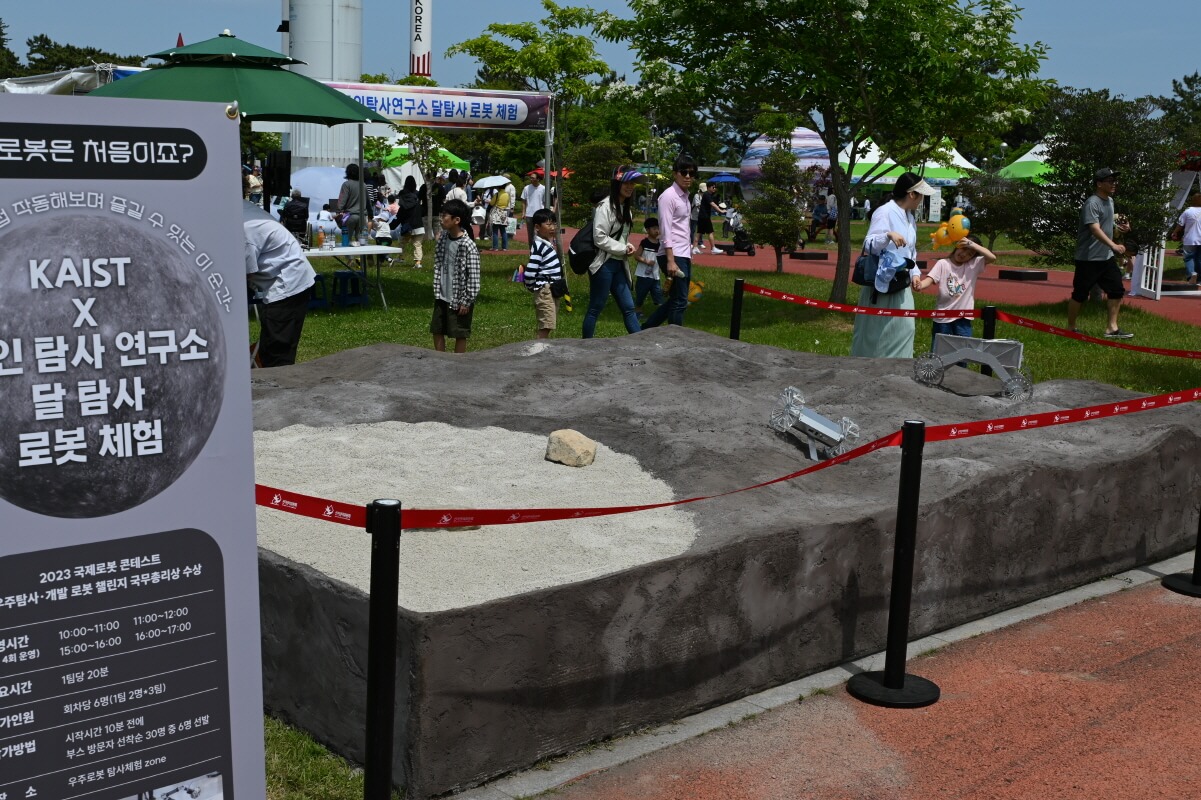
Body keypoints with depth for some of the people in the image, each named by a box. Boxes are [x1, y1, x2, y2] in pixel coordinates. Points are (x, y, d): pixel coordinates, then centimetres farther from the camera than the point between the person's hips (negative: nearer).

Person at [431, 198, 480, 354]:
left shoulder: (468, 246, -21)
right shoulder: (443, 237, 1)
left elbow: (474, 277, -18)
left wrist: (466, 302, -16)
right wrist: (437, 290, 11)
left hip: (459, 299, -7)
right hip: (442, 297, 7)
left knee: (459, 335, 6)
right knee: (437, 331, 15)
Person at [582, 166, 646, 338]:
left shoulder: (625, 207, 14)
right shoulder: (605, 206, -14)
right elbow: (599, 238, -20)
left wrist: (626, 247, 4)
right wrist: (623, 249, -12)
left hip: (618, 264, 9)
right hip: (603, 265, -9)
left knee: (628, 307, 8)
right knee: (595, 309, 0)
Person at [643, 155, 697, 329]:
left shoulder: (685, 196, 17)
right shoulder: (669, 196, -11)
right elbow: (666, 231, -17)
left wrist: (689, 253, 18)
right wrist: (671, 261, -23)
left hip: (684, 255, 9)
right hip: (673, 256, -9)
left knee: (676, 300, 13)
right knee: (680, 302, -5)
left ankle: (645, 330, 21)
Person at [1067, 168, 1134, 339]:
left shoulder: (1109, 201, 12)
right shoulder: (1092, 203, -17)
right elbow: (1095, 228, -30)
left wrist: (1120, 227, 11)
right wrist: (1113, 245, -40)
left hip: (1107, 257, 8)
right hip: (1088, 258, -8)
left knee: (1117, 290, 4)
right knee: (1080, 294, 1)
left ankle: (1111, 328, 10)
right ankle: (1070, 329, 14)